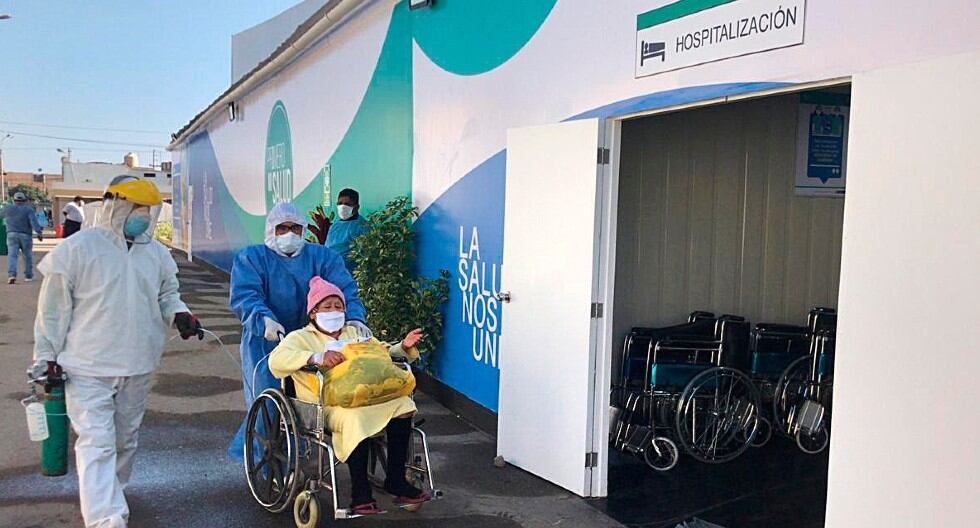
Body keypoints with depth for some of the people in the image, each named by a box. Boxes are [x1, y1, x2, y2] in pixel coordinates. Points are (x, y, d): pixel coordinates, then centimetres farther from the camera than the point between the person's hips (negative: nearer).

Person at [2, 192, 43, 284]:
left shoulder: (7, 209, 7)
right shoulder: (28, 209, -3)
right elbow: (34, 221, -17)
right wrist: (39, 232, -24)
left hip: (12, 235, 1)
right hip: (25, 235, -1)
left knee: (12, 255, -6)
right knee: (28, 256, 12)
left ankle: (12, 274, -24)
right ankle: (28, 276, 18)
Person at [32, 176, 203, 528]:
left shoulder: (157, 253, 5)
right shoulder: (77, 249, -8)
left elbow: (167, 294, 16)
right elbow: (54, 308, -3)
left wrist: (179, 314, -6)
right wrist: (47, 356, -2)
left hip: (138, 367, 5)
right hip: (88, 368, -5)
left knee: (126, 439, 17)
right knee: (97, 443, -9)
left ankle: (109, 495, 39)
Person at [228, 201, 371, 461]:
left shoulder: (323, 256, 10)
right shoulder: (250, 257, 4)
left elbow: (345, 289, -2)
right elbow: (244, 295, -11)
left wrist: (354, 317, -23)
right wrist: (265, 319, -32)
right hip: (266, 341, -2)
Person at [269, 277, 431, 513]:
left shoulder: (355, 333, 30)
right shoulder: (301, 337, 10)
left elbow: (383, 352, 31)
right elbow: (277, 359, -10)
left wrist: (404, 347, 8)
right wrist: (317, 358, -25)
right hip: (328, 404, -5)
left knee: (402, 403, -23)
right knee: (356, 418, -38)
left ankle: (396, 480, -13)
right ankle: (360, 492, -25)